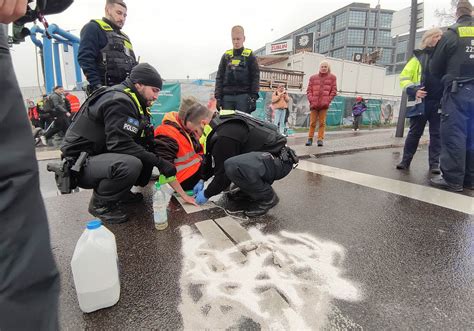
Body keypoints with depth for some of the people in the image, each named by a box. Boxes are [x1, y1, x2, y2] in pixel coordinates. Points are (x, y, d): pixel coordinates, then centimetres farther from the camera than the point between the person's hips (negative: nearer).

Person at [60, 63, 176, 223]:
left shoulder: (129, 101, 9)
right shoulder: (119, 101, -21)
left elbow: (145, 141, 6)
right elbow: (121, 144, -30)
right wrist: (159, 162, -26)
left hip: (99, 154, 9)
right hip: (79, 163, -9)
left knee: (149, 154, 0)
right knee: (131, 165, -35)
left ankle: (120, 192, 9)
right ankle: (100, 203, -8)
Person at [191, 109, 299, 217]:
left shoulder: (225, 136, -24)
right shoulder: (220, 122, 5)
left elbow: (223, 175, -16)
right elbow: (212, 159, 17)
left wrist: (206, 194, -1)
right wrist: (202, 179, 16)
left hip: (280, 161, -10)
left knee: (233, 166, -34)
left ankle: (268, 197, -9)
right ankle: (250, 189, 16)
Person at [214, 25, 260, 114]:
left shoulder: (250, 56, 7)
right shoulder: (226, 56, 14)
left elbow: (255, 77, 2)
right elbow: (219, 77, 13)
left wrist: (254, 97, -8)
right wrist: (218, 96, 3)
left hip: (244, 96, -3)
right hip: (227, 96, 3)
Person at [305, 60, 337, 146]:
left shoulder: (332, 77, 12)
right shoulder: (313, 77, 12)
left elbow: (334, 91, 6)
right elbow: (309, 90, 8)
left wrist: (328, 100, -5)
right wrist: (311, 100, -5)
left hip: (324, 105, -1)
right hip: (314, 104, 1)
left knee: (322, 123, 1)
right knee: (312, 122, 3)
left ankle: (320, 139, 6)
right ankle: (310, 138, 11)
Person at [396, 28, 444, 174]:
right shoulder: (419, 57, 7)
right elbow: (404, 78, 2)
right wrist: (414, 90, -14)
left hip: (439, 103, 3)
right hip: (420, 103, -2)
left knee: (436, 134, 3)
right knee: (414, 133, 2)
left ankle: (434, 163, 9)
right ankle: (405, 160, 12)